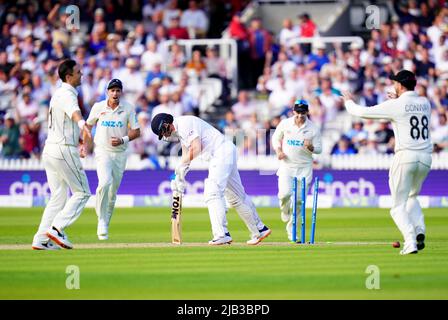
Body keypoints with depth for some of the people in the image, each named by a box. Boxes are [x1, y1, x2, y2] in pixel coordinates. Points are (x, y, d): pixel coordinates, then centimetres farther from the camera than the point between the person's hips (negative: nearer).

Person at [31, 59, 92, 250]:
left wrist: (79, 143, 41)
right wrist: (83, 125, -57)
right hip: (64, 150, -9)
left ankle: (41, 239, 5)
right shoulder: (67, 95, -13)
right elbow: (74, 111, -37)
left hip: (50, 150, 9)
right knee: (82, 192, -2)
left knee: (58, 197, 11)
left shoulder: (58, 94, 18)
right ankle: (57, 229, -12)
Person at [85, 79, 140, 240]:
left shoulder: (128, 108, -3)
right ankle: (101, 220, -15)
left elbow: (136, 131, 0)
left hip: (120, 153, 2)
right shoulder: (98, 107, -2)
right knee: (105, 182, -26)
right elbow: (88, 125, 13)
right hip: (102, 152, -2)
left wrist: (123, 139, -17)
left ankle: (105, 226, 21)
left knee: (113, 192, 7)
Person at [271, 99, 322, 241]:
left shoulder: (313, 129, -5)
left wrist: (311, 147, -22)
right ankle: (284, 209, 16)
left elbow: (319, 149, 1)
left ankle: (291, 229, 15)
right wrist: (278, 151, -7)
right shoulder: (285, 124, -3)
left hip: (304, 167, 0)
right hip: (286, 165, 0)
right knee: (285, 193, -21)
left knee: (299, 200, -1)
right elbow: (276, 138, 12)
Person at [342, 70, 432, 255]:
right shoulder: (425, 103, 11)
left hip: (405, 156, -5)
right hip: (426, 158, 5)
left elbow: (363, 112, -1)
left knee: (399, 206, 2)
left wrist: (349, 102, 17)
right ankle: (419, 230, 1)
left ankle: (410, 241, -17)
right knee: (412, 197, 26)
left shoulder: (395, 105, -5)